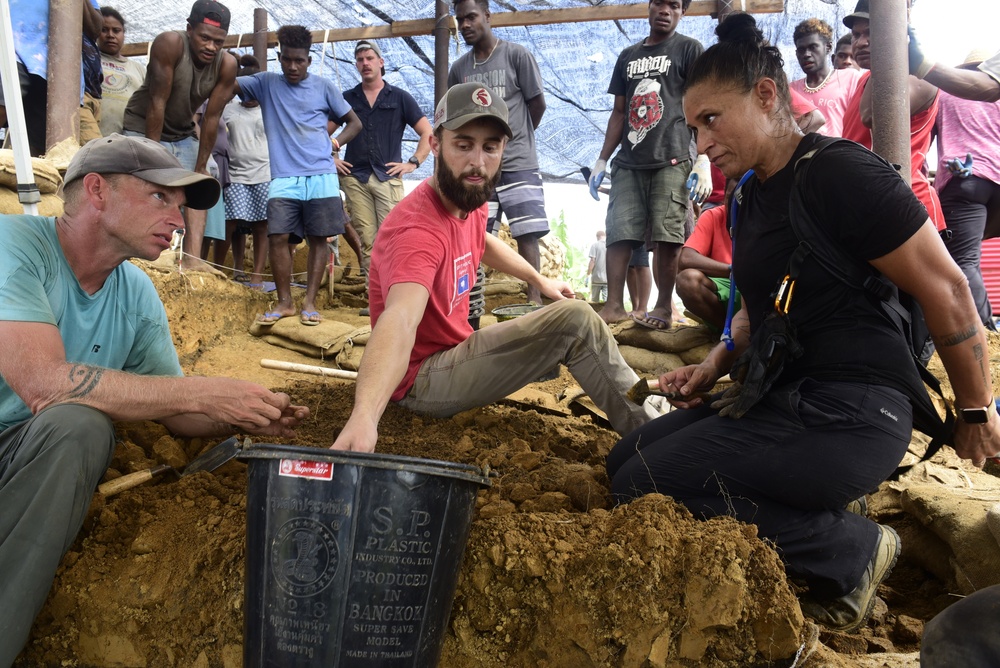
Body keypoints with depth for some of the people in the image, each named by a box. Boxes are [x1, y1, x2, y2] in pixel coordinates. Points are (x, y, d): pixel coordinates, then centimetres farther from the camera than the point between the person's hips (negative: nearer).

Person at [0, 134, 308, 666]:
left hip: (46, 461, 4)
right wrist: (205, 393, -29)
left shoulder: (137, 294, 1)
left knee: (80, 427, -26)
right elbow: (44, 384, -31)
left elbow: (177, 413, 7)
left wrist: (238, 417, -15)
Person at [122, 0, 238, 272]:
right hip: (145, 129, -5)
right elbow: (158, 102, -26)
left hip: (183, 133, 5)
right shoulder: (170, 43, -27)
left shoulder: (227, 64, -16)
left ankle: (192, 259, -7)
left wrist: (200, 166, -10)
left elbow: (212, 117, -12)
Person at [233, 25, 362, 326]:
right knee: (278, 237, -7)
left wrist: (335, 142, -1)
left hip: (321, 178, 0)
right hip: (283, 179, 1)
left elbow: (354, 122, 13)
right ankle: (284, 302, 5)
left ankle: (310, 302, 8)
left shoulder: (324, 87, 8)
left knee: (318, 239, 0)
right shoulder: (266, 83, 10)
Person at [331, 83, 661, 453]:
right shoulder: (417, 228, -31)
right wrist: (364, 416, -64)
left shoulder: (470, 199, -3)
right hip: (422, 379, -9)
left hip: (455, 349, 9)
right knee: (575, 320, -17)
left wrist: (539, 279, 26)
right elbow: (400, 321, -49)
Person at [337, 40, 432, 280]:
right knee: (366, 242, 1)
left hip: (388, 176, -2)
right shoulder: (347, 98, 14)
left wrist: (413, 163, -3)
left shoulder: (400, 97, 9)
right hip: (355, 177, 2)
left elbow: (427, 133, 6)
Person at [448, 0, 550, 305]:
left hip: (518, 164, -3)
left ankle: (534, 299, 0)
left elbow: (538, 103, 2)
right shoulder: (458, 68, 9)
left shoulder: (517, 55, -2)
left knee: (526, 234, -4)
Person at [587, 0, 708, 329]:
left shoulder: (689, 49, 6)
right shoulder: (628, 56, 20)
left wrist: (704, 160, -13)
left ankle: (664, 308, 3)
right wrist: (602, 159, 14)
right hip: (628, 163, 5)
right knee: (618, 234, -2)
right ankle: (614, 305, 3)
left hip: (671, 162, -4)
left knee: (666, 238, -6)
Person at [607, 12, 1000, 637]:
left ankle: (851, 551, -3)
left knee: (645, 490, -18)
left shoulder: (838, 172, -13)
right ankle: (818, 518, 5)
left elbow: (947, 291, -10)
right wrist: (718, 364, 8)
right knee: (624, 462, 6)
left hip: (850, 413, -9)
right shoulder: (752, 197, 14)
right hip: (781, 397, 9)